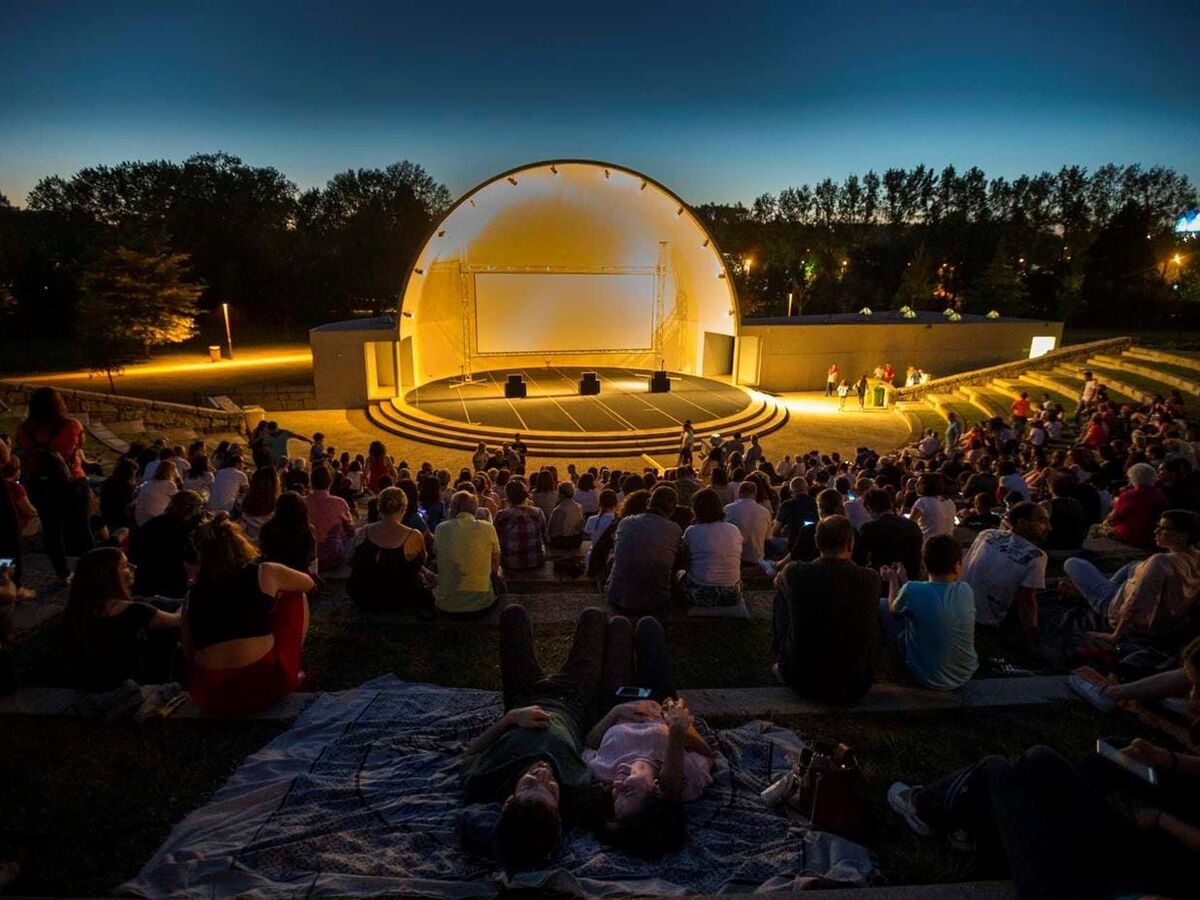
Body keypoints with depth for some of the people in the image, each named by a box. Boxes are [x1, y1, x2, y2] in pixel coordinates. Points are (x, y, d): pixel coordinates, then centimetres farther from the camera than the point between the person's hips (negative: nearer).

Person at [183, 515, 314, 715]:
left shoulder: (193, 595, 10)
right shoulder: (265, 574, 3)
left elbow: (189, 653, 15)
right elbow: (308, 583, 22)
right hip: (264, 687, -4)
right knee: (295, 597, 18)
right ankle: (289, 675, 23)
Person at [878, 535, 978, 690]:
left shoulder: (912, 591, -25)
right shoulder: (966, 590, -12)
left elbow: (893, 609, -1)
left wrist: (893, 580, 16)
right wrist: (904, 580, 19)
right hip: (967, 674, 4)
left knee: (882, 605, 5)